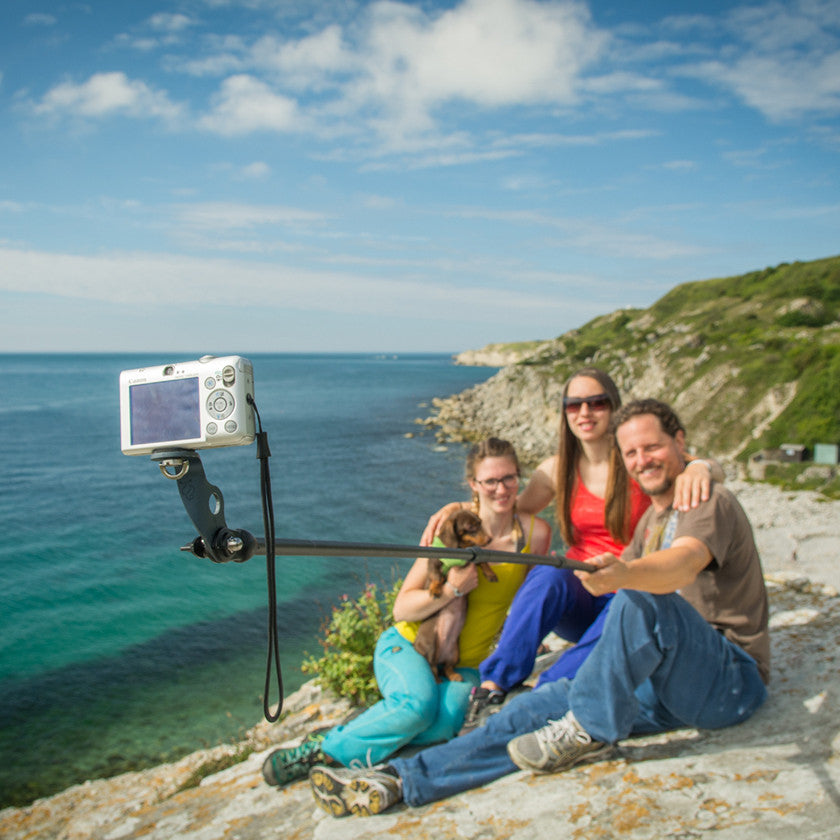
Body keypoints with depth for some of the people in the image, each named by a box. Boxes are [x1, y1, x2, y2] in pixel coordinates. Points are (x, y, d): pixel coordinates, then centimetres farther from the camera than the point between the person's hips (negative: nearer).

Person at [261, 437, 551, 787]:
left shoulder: (536, 532, -5)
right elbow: (402, 609, -11)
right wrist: (451, 590, -24)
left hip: (462, 665, 2)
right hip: (407, 645, -2)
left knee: (445, 722, -32)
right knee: (418, 703, -35)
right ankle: (321, 747, -16)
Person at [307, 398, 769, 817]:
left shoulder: (710, 502, -12)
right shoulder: (653, 516, 17)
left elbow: (682, 563, -34)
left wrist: (624, 575, -52)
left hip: (730, 679, -7)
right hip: (668, 685, 7)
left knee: (641, 600, -35)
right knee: (553, 699, -14)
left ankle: (589, 729, -19)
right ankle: (403, 779, -21)